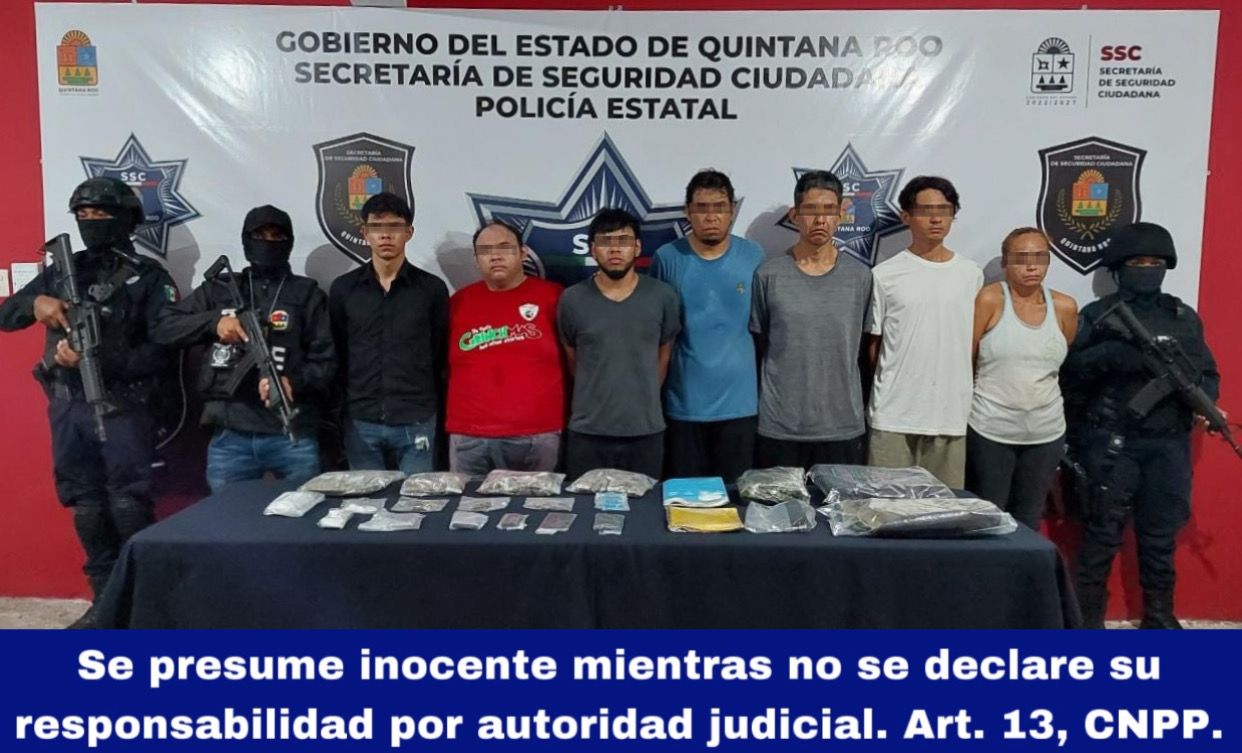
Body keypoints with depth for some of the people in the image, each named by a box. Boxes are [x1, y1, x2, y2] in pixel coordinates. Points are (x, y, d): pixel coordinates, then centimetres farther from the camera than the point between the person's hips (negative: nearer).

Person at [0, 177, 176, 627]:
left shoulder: (148, 277, -2)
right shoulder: (61, 270, 14)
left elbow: (163, 350, -11)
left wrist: (96, 361, -20)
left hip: (121, 407, -5)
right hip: (67, 407, 5)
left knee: (128, 505, -6)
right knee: (85, 505, 9)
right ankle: (106, 598, 20)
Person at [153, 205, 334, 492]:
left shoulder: (307, 294, 7)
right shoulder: (218, 290, 13)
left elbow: (325, 360, 1)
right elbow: (163, 328, 10)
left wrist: (294, 383, -19)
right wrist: (213, 321, -7)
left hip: (293, 435, -1)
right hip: (230, 436, 2)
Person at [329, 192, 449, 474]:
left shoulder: (432, 288, 2)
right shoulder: (343, 288, 6)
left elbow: (442, 357, 4)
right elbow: (335, 356, 8)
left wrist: (440, 416, 2)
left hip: (416, 422, -1)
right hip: (360, 423, 1)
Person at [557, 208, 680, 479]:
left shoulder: (663, 296, -3)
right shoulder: (572, 300, -4)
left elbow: (664, 354, 9)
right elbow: (571, 358, 8)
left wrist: (643, 399, 11)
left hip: (646, 431, 1)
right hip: (587, 432, 0)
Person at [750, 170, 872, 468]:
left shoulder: (860, 276, 2)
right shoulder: (769, 275, -2)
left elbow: (865, 345, 8)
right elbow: (757, 345, 4)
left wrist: (863, 406, 8)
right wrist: (753, 408, 4)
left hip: (844, 427, 1)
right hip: (779, 427, -1)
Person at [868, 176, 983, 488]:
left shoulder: (971, 274, 6)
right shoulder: (885, 275, -2)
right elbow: (872, 343, 4)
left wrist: (974, 399, 11)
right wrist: (877, 393, 4)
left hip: (952, 414, 2)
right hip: (894, 414, -2)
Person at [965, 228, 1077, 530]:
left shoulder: (1065, 307, 2)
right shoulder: (990, 299, -9)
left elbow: (1066, 367, 15)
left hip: (1046, 433, 4)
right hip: (990, 431, -3)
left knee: (1028, 522, 15)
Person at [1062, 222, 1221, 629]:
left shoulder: (1185, 318, 13)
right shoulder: (1098, 315, 2)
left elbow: (1209, 374, 13)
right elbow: (1068, 371, -6)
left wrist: (1201, 395, -8)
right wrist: (1109, 356, -21)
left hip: (1169, 445, 4)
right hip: (1111, 443, -4)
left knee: (1161, 532, 11)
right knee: (1103, 532, -1)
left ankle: (1159, 615, 25)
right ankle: (1088, 618, 9)